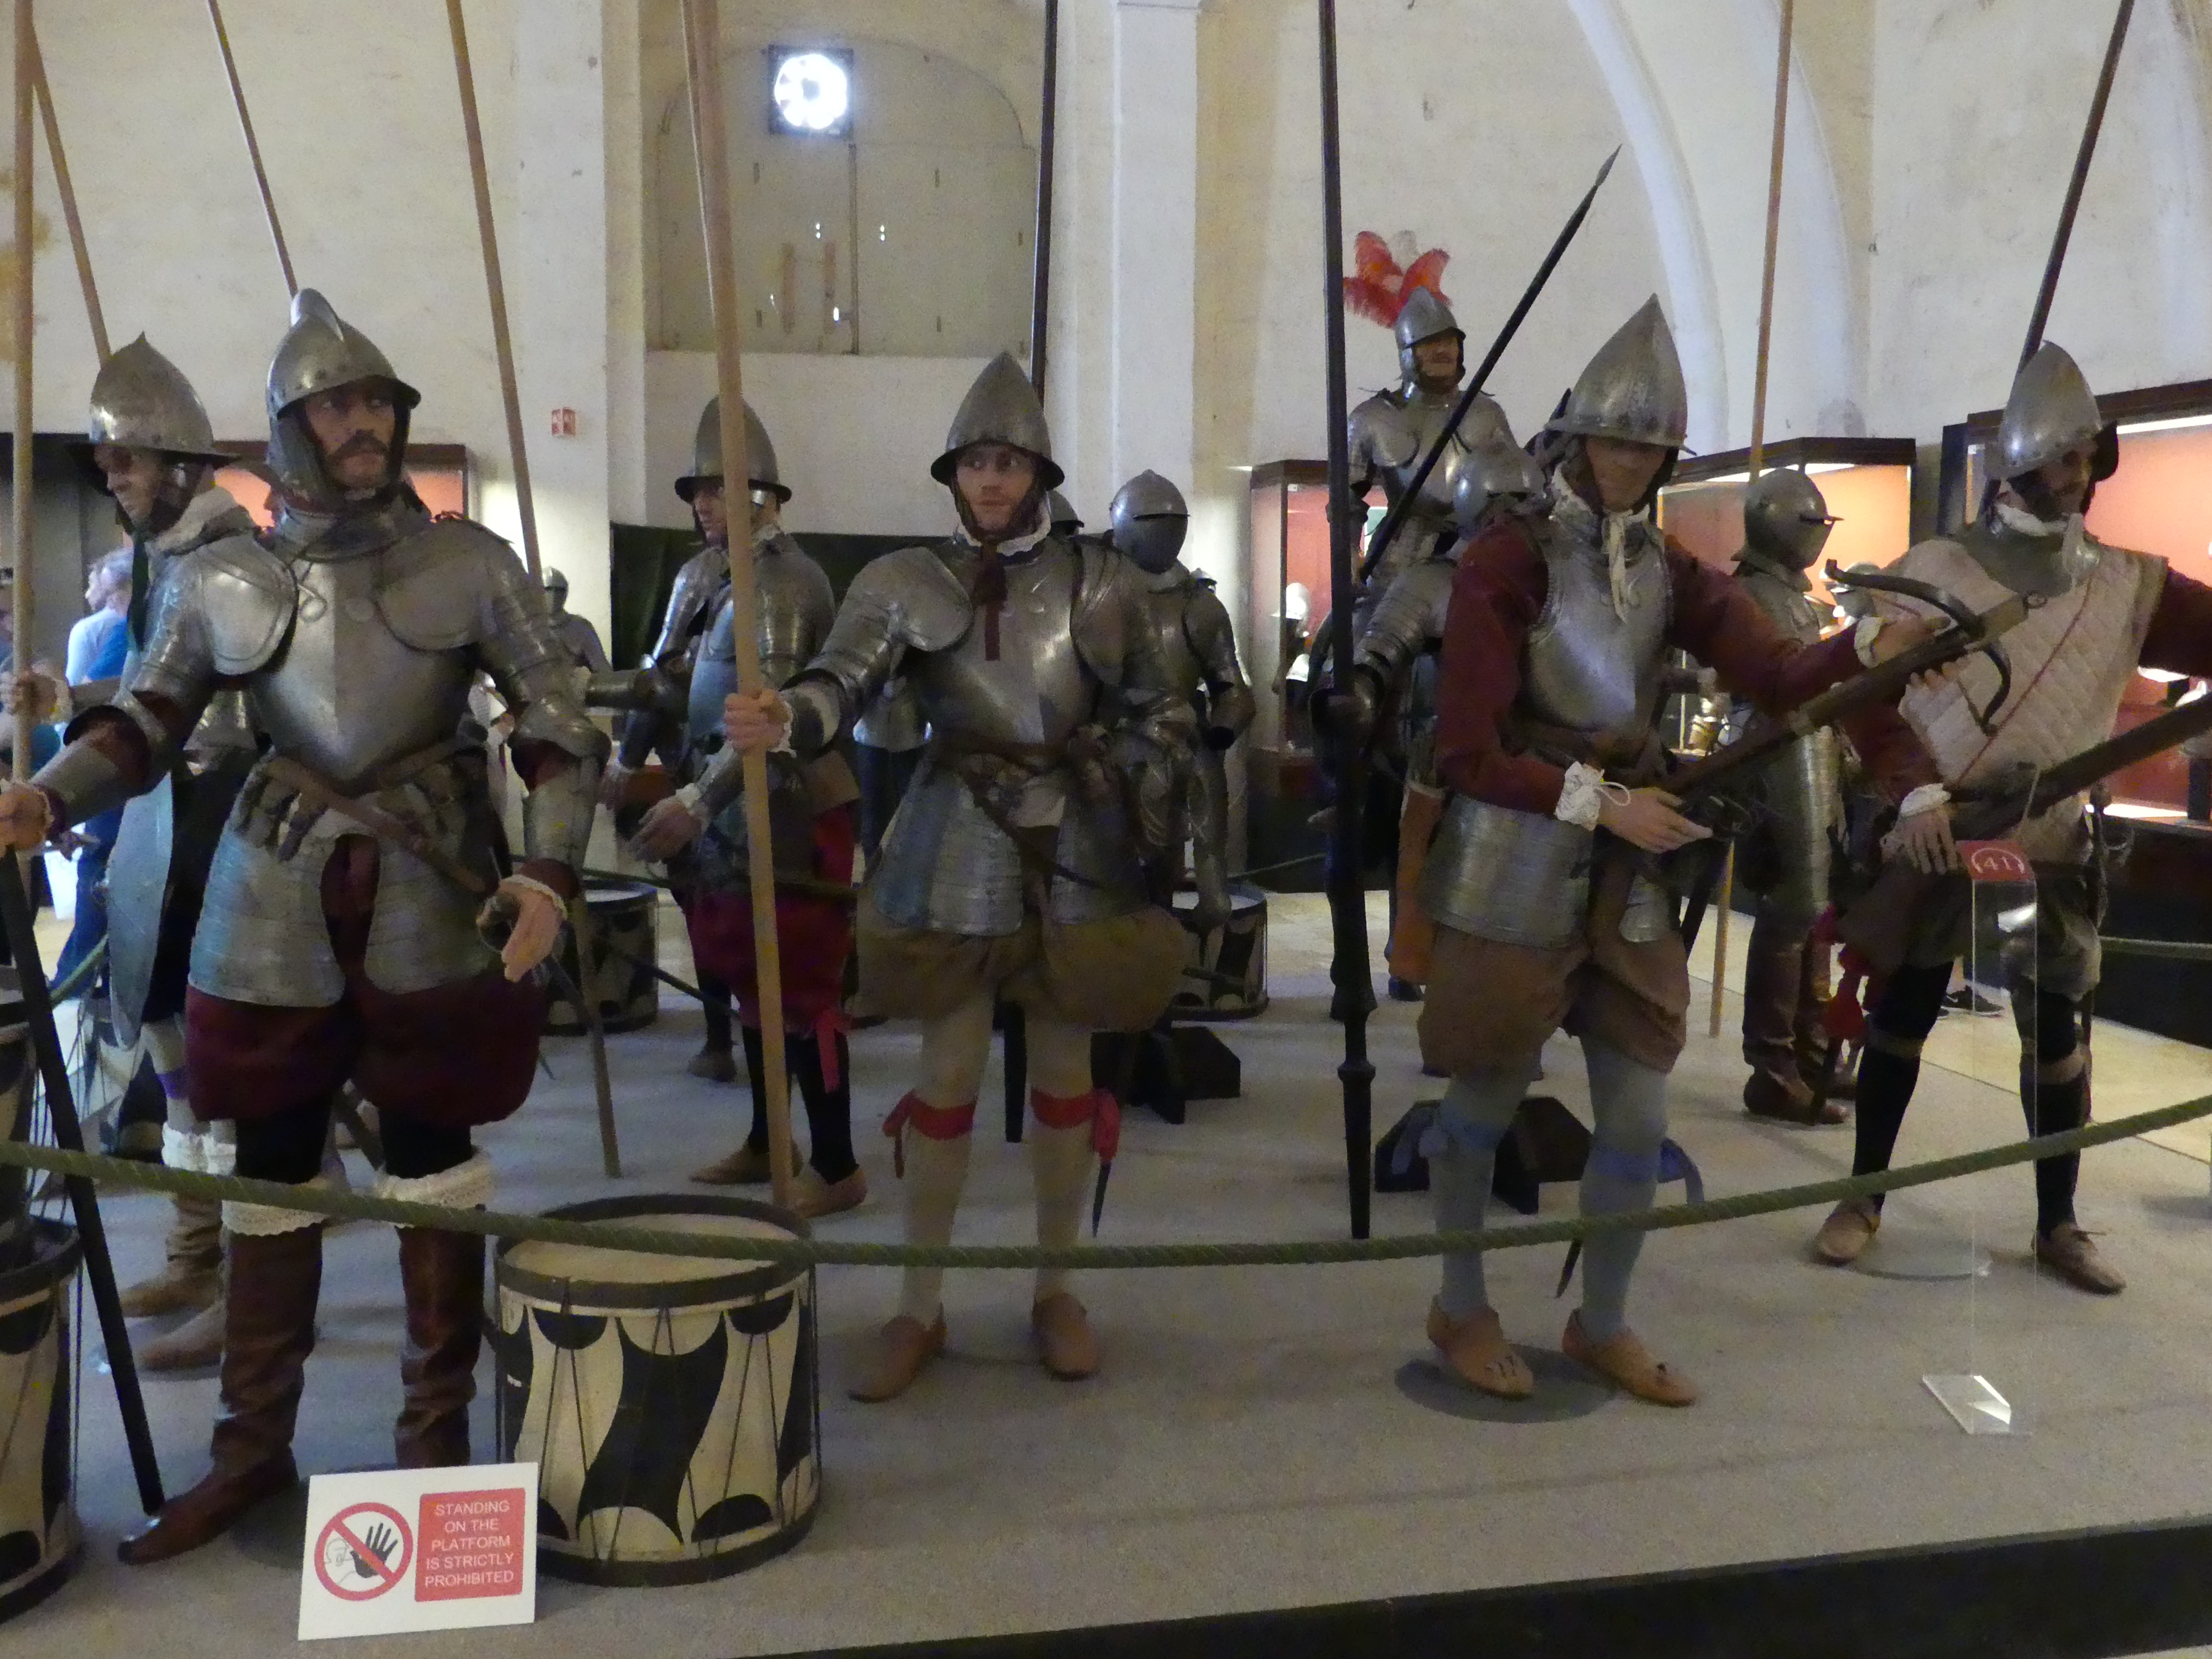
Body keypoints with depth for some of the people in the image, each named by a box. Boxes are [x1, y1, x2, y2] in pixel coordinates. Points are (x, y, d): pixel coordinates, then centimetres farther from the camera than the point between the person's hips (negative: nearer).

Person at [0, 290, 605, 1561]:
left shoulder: (472, 564, -2)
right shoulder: (220, 581, 3)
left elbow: (562, 734, -3)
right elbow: (144, 724, 9)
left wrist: (549, 871, -17)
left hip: (432, 900, -2)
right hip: (277, 907, 2)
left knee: (433, 1155, 7)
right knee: (271, 1164, 9)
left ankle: (439, 1434, 23)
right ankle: (253, 1447, 26)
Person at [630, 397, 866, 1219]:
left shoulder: (780, 580, -16)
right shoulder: (745, 575, 16)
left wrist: (696, 802, -33)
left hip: (787, 810, -10)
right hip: (750, 807, 10)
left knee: (801, 989, -6)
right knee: (755, 979, 17)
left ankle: (837, 1168, 3)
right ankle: (767, 1142, 30)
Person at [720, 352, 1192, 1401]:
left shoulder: (1101, 580, 3)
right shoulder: (905, 580, 0)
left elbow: (1156, 716, 8)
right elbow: (844, 680, -16)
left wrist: (1145, 828, 0)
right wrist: (783, 719, -38)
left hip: (1078, 846, 1)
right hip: (957, 846, -1)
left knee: (1064, 1071, 9)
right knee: (947, 1075, 3)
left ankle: (1056, 1290, 26)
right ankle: (919, 1308, 17)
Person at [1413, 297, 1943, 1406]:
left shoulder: (1671, 573, 8)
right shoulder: (1507, 560, -11)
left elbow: (1779, 678, -6)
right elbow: (1468, 754, -15)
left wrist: (1873, 650, -24)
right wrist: (1600, 801, -19)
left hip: (1631, 875, 6)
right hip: (1518, 873, -6)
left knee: (1639, 1116, 9)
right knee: (1485, 1103, 9)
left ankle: (1602, 1325, 28)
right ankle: (1462, 1309, 30)